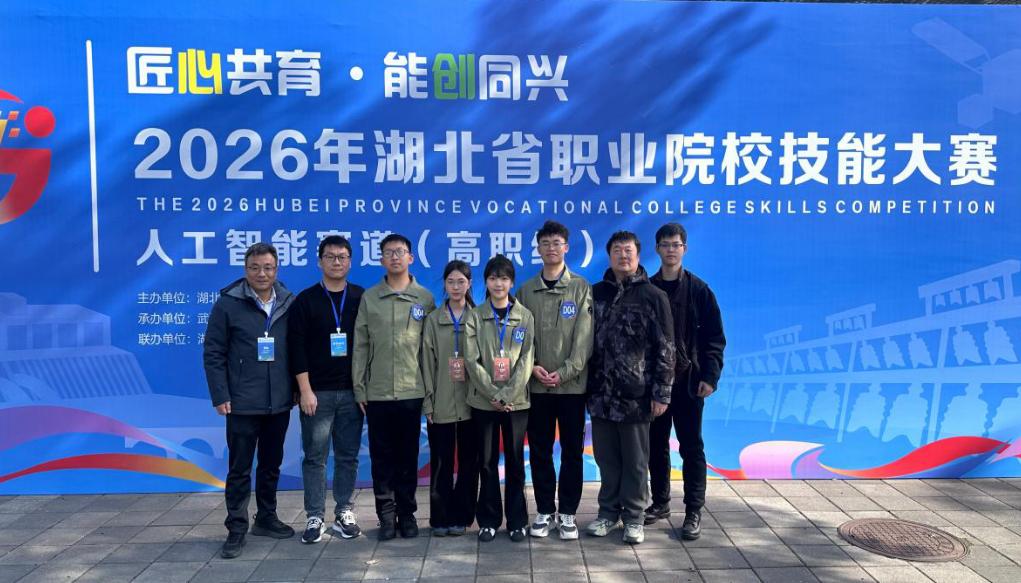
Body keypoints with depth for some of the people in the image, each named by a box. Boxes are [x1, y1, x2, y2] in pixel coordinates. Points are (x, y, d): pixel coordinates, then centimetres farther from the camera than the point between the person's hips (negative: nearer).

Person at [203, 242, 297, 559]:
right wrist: (220, 396, -10)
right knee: (239, 469, 3)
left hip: (279, 403, 4)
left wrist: (296, 389, 4)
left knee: (271, 465, 16)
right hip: (242, 403, -3)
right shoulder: (228, 303, -6)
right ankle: (236, 529, 14)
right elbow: (213, 353, -5)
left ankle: (266, 518, 31)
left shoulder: (289, 304, 2)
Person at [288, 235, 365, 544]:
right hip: (317, 392, -1)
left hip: (351, 391, 1)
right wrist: (305, 390, -10)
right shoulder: (306, 300, 0)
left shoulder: (362, 298, 5)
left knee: (348, 456, 8)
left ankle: (344, 513, 19)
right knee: (315, 457, 4)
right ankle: (315, 517, 13)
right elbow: (297, 348, -4)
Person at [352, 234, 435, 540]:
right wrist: (359, 388, 0)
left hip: (412, 391, 0)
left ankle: (407, 513, 21)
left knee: (408, 456, 8)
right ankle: (386, 514, 18)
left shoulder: (425, 298, 3)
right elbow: (360, 346, 4)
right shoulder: (369, 297, 5)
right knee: (382, 456, 7)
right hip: (377, 393, 1)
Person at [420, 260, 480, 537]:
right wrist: (428, 402, -2)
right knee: (441, 462, 3)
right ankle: (440, 518, 14)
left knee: (469, 462, 5)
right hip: (441, 403, 0)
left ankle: (461, 517, 17)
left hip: (470, 401, 0)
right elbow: (427, 362, 3)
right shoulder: (433, 319, 6)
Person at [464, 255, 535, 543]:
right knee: (487, 462, 6)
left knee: (515, 461, 6)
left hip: (517, 400, 0)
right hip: (483, 400, 0)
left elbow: (526, 360, -4)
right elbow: (472, 361, -5)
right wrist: (494, 394, -13)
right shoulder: (474, 317, 2)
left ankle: (517, 521, 17)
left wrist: (508, 395, -14)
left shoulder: (525, 317, 3)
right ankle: (488, 520, 18)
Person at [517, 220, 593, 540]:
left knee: (572, 451, 6)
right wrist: (532, 366, -10)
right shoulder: (526, 290, 7)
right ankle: (544, 511, 21)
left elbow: (584, 337, -7)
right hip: (537, 385, 2)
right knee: (540, 452, 9)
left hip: (572, 384, -2)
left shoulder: (581, 288, 0)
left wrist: (565, 372, -15)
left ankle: (567, 513, 18)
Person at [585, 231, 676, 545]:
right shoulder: (596, 293, 7)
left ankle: (633, 516, 22)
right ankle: (609, 511, 27)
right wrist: (587, 384, 8)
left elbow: (665, 349, -4)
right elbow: (586, 341, 12)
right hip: (601, 393, 3)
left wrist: (662, 393, -8)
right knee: (606, 457, 12)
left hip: (636, 394, -3)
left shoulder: (653, 296, -3)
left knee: (635, 459, 8)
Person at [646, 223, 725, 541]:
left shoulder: (699, 290, -1)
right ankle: (660, 502, 25)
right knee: (656, 445, 11)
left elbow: (714, 337, -2)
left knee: (691, 446, 1)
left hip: (688, 381, -3)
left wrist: (710, 376, -11)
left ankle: (694, 511, 9)